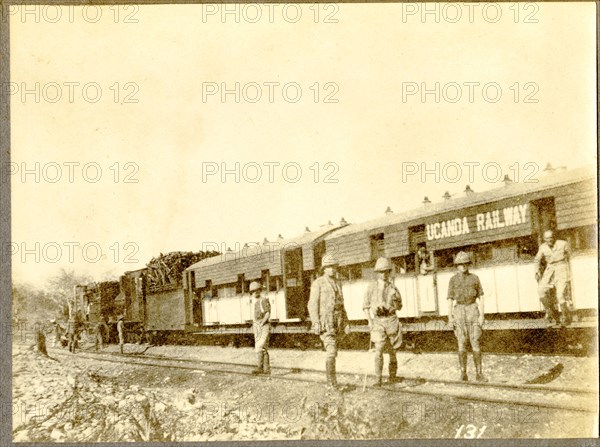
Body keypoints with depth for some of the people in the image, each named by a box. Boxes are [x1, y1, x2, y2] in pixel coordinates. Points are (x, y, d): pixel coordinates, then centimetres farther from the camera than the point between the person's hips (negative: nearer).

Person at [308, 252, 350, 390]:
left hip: (337, 322, 7)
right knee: (331, 351, -17)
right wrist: (316, 324, -20)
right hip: (325, 322, -7)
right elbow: (312, 305, -10)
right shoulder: (318, 283, -6)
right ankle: (333, 382, -15)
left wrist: (346, 323, 11)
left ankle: (329, 381, 18)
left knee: (332, 352, 10)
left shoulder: (337, 284, 15)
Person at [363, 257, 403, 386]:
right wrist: (369, 321, -7)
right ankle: (378, 379, -15)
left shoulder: (392, 287, 9)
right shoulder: (372, 287, 4)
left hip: (391, 319, 2)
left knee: (392, 350, 8)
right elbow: (365, 306, 6)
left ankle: (392, 376, 24)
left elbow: (399, 307, 12)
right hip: (377, 321, -2)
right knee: (379, 349, -15)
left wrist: (396, 300, -11)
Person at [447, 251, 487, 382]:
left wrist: (482, 315, -6)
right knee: (462, 343, -4)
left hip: (473, 310, 0)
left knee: (475, 343, -6)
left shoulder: (474, 278, 5)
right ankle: (463, 373, 3)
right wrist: (450, 317, -4)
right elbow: (450, 299, 5)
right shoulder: (453, 280, 5)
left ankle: (479, 373, -1)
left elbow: (481, 297, 4)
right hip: (459, 311, 0)